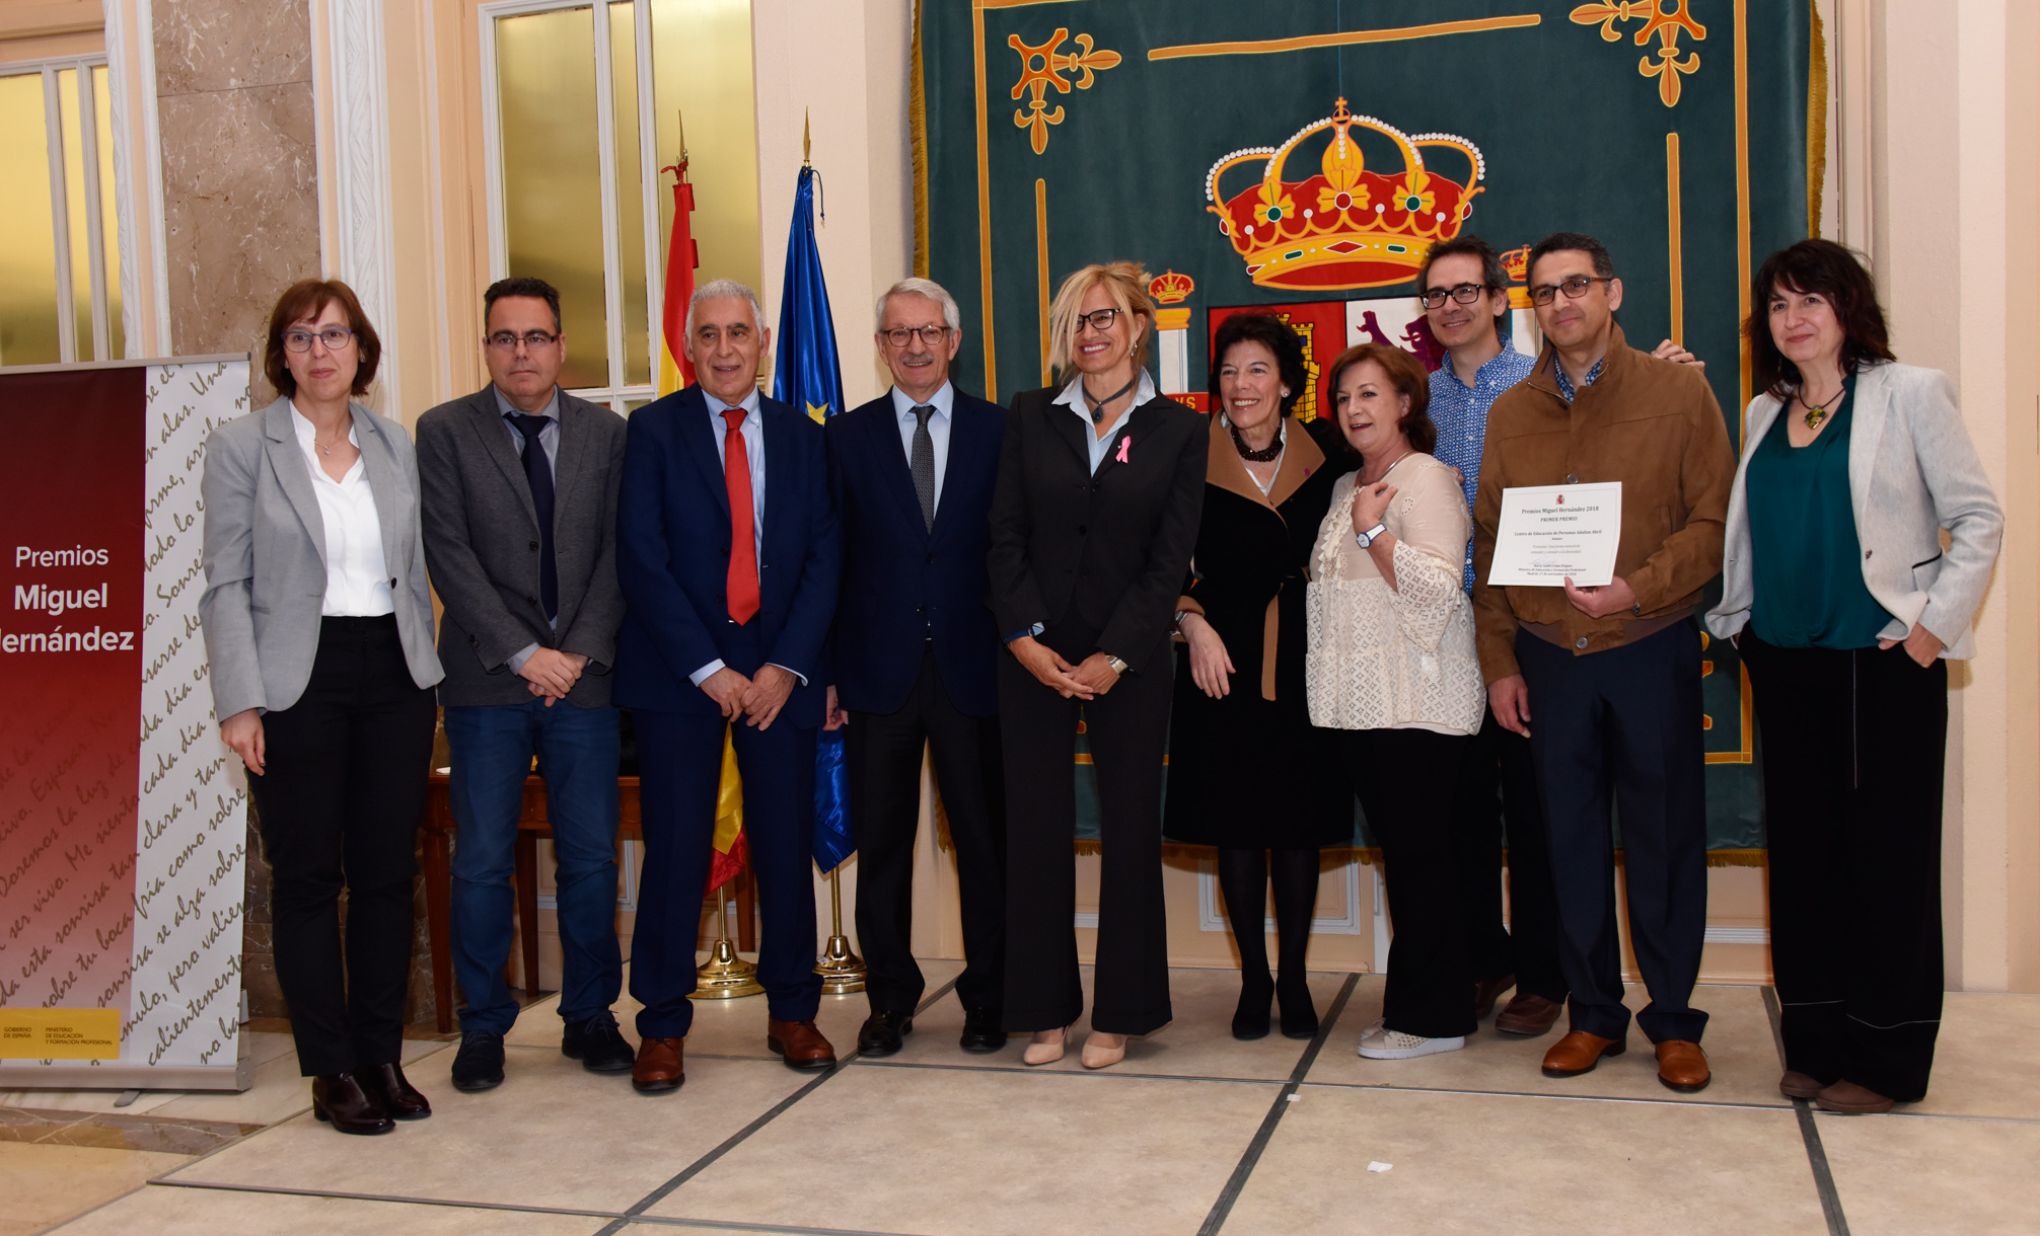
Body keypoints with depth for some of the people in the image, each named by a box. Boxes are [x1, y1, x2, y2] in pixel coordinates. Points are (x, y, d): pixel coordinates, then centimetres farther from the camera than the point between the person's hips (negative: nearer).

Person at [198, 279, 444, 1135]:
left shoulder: (396, 445, 11)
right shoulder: (239, 447, 0)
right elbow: (226, 585, -3)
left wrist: (429, 671, 9)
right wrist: (240, 702, -10)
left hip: (394, 676, 3)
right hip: (299, 680, -3)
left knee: (388, 871, 6)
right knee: (307, 878, 2)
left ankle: (382, 1056, 17)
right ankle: (332, 1071, 11)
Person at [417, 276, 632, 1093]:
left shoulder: (606, 434, 9)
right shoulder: (444, 432, 2)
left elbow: (616, 554, 4)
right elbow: (450, 557, -5)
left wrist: (581, 651, -8)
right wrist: (522, 654, -12)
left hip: (583, 675, 2)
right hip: (487, 683, -2)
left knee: (591, 858, 5)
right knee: (482, 863, 3)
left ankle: (589, 1017, 19)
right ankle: (483, 1027, 16)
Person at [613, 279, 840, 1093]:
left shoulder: (800, 436, 11)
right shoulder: (653, 430, 2)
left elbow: (823, 559, 5)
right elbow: (643, 560, -5)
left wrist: (786, 666, -7)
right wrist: (709, 670, -11)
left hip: (778, 675, 2)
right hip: (678, 674, -2)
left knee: (787, 844, 5)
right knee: (676, 850, -1)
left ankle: (792, 1012, 19)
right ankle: (662, 1026, 10)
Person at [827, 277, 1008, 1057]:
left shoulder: (1000, 431, 5)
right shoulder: (848, 436, 8)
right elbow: (830, 559, 5)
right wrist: (827, 670, 0)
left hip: (973, 668, -1)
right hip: (879, 667, 1)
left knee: (986, 839, 5)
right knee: (881, 843, 7)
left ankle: (987, 998, 19)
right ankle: (890, 998, 20)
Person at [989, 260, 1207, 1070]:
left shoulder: (1177, 431, 3)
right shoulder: (1031, 418, 7)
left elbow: (1170, 559, -3)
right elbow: (1006, 537, 2)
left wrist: (1114, 658, -11)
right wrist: (1025, 637, -10)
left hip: (1130, 661, -1)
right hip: (1034, 658, 1)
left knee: (1130, 830, 4)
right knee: (1036, 829, 3)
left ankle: (1119, 1012, 15)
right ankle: (1045, 1010, 15)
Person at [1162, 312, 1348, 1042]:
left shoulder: (1325, 453, 2)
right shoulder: (1193, 461, -2)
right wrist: (1193, 624, -10)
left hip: (1305, 661, 1)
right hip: (1225, 662, -1)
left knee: (1301, 820, 6)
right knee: (1236, 823, 5)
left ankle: (1293, 976, 20)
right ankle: (1253, 978, 19)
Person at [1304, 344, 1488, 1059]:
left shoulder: (1426, 479, -7)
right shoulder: (1346, 490, 20)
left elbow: (1437, 587, -18)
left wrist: (1371, 530, -14)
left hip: (1417, 705, -8)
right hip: (1362, 704, 8)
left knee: (1420, 853, -4)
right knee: (1400, 853, 11)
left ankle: (1430, 1017, 4)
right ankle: (1417, 1002, 18)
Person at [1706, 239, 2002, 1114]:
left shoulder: (1908, 395, -3)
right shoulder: (1764, 416, 12)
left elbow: (1977, 518, -3)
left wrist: (1937, 623, -10)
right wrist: (1732, 617, 5)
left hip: (1883, 660, -5)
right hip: (1783, 661, 5)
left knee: (1887, 854, 0)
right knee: (1802, 851, 9)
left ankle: (1885, 1058, 9)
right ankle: (1816, 1041, 19)